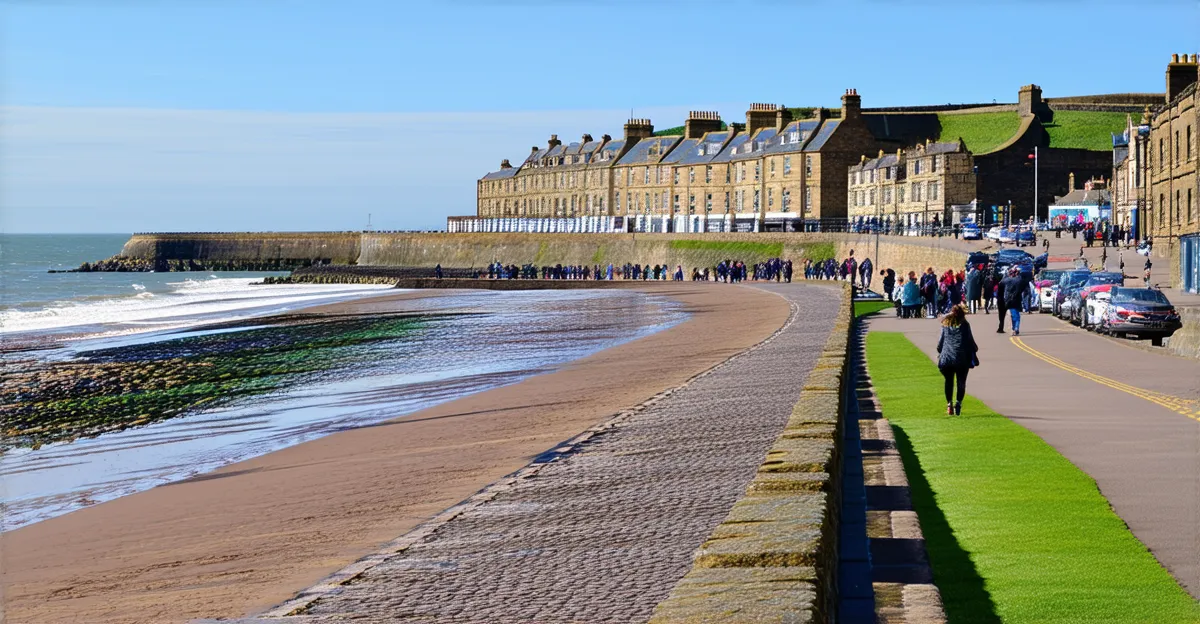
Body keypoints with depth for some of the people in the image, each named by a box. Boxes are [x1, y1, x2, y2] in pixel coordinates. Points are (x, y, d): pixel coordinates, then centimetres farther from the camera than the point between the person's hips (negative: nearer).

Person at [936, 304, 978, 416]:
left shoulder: (945, 325, 7)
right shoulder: (964, 325, -1)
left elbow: (941, 340, 10)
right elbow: (970, 340, 0)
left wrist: (940, 352, 24)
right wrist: (974, 350, 15)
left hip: (946, 357, 2)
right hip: (962, 358, -2)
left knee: (949, 382, 11)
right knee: (961, 382, 2)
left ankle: (949, 404, 3)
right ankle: (958, 403, -11)